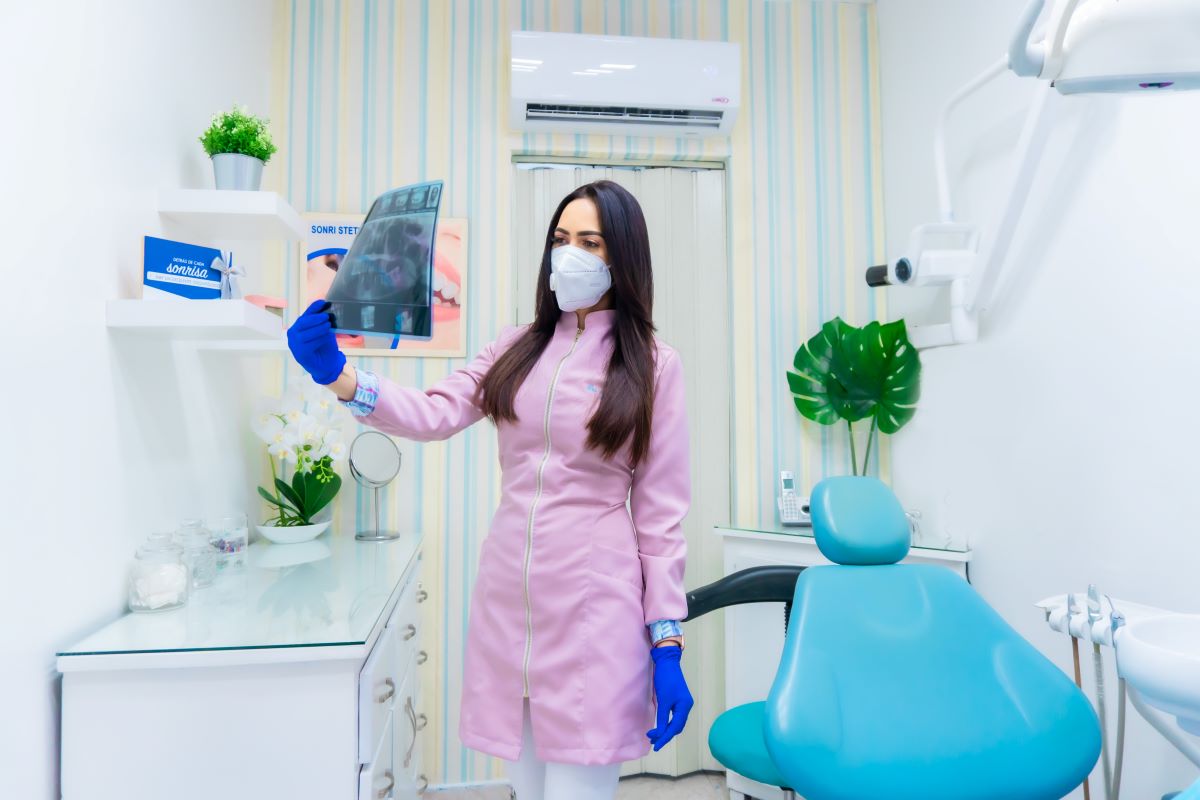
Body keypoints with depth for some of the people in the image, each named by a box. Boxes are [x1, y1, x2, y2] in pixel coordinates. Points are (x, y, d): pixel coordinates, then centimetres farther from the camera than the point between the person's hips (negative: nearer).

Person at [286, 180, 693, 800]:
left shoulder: (652, 363, -3)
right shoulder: (516, 347, 8)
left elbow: (660, 510, -4)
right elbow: (436, 414, -4)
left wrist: (667, 644, -5)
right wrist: (339, 376, -20)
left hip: (593, 603, -4)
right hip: (506, 595, 4)